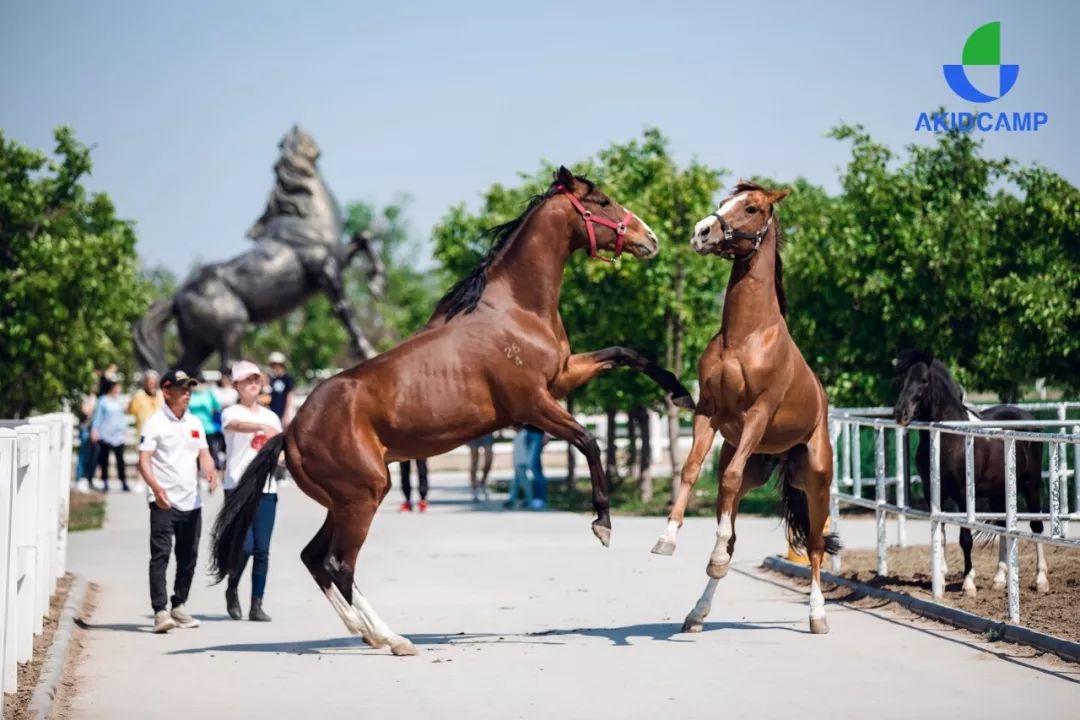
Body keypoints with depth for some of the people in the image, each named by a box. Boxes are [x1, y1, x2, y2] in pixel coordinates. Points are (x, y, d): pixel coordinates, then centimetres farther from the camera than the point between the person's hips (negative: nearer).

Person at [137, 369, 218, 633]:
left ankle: (179, 606, 25)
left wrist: (209, 471, -11)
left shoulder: (195, 423, 14)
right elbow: (144, 461, -11)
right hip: (164, 501, -6)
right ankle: (160, 612, -14)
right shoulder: (155, 423, -5)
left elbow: (204, 454, 12)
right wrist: (156, 488, -27)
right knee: (160, 555, -11)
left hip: (191, 500, 6)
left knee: (189, 556, 11)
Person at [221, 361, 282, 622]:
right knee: (244, 546, -11)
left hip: (266, 488, 4)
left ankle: (257, 605, 6)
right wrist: (262, 427, -45)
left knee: (262, 550, 1)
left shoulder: (271, 416, 16)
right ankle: (232, 591, 15)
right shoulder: (231, 412, -1)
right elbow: (236, 425, -26)